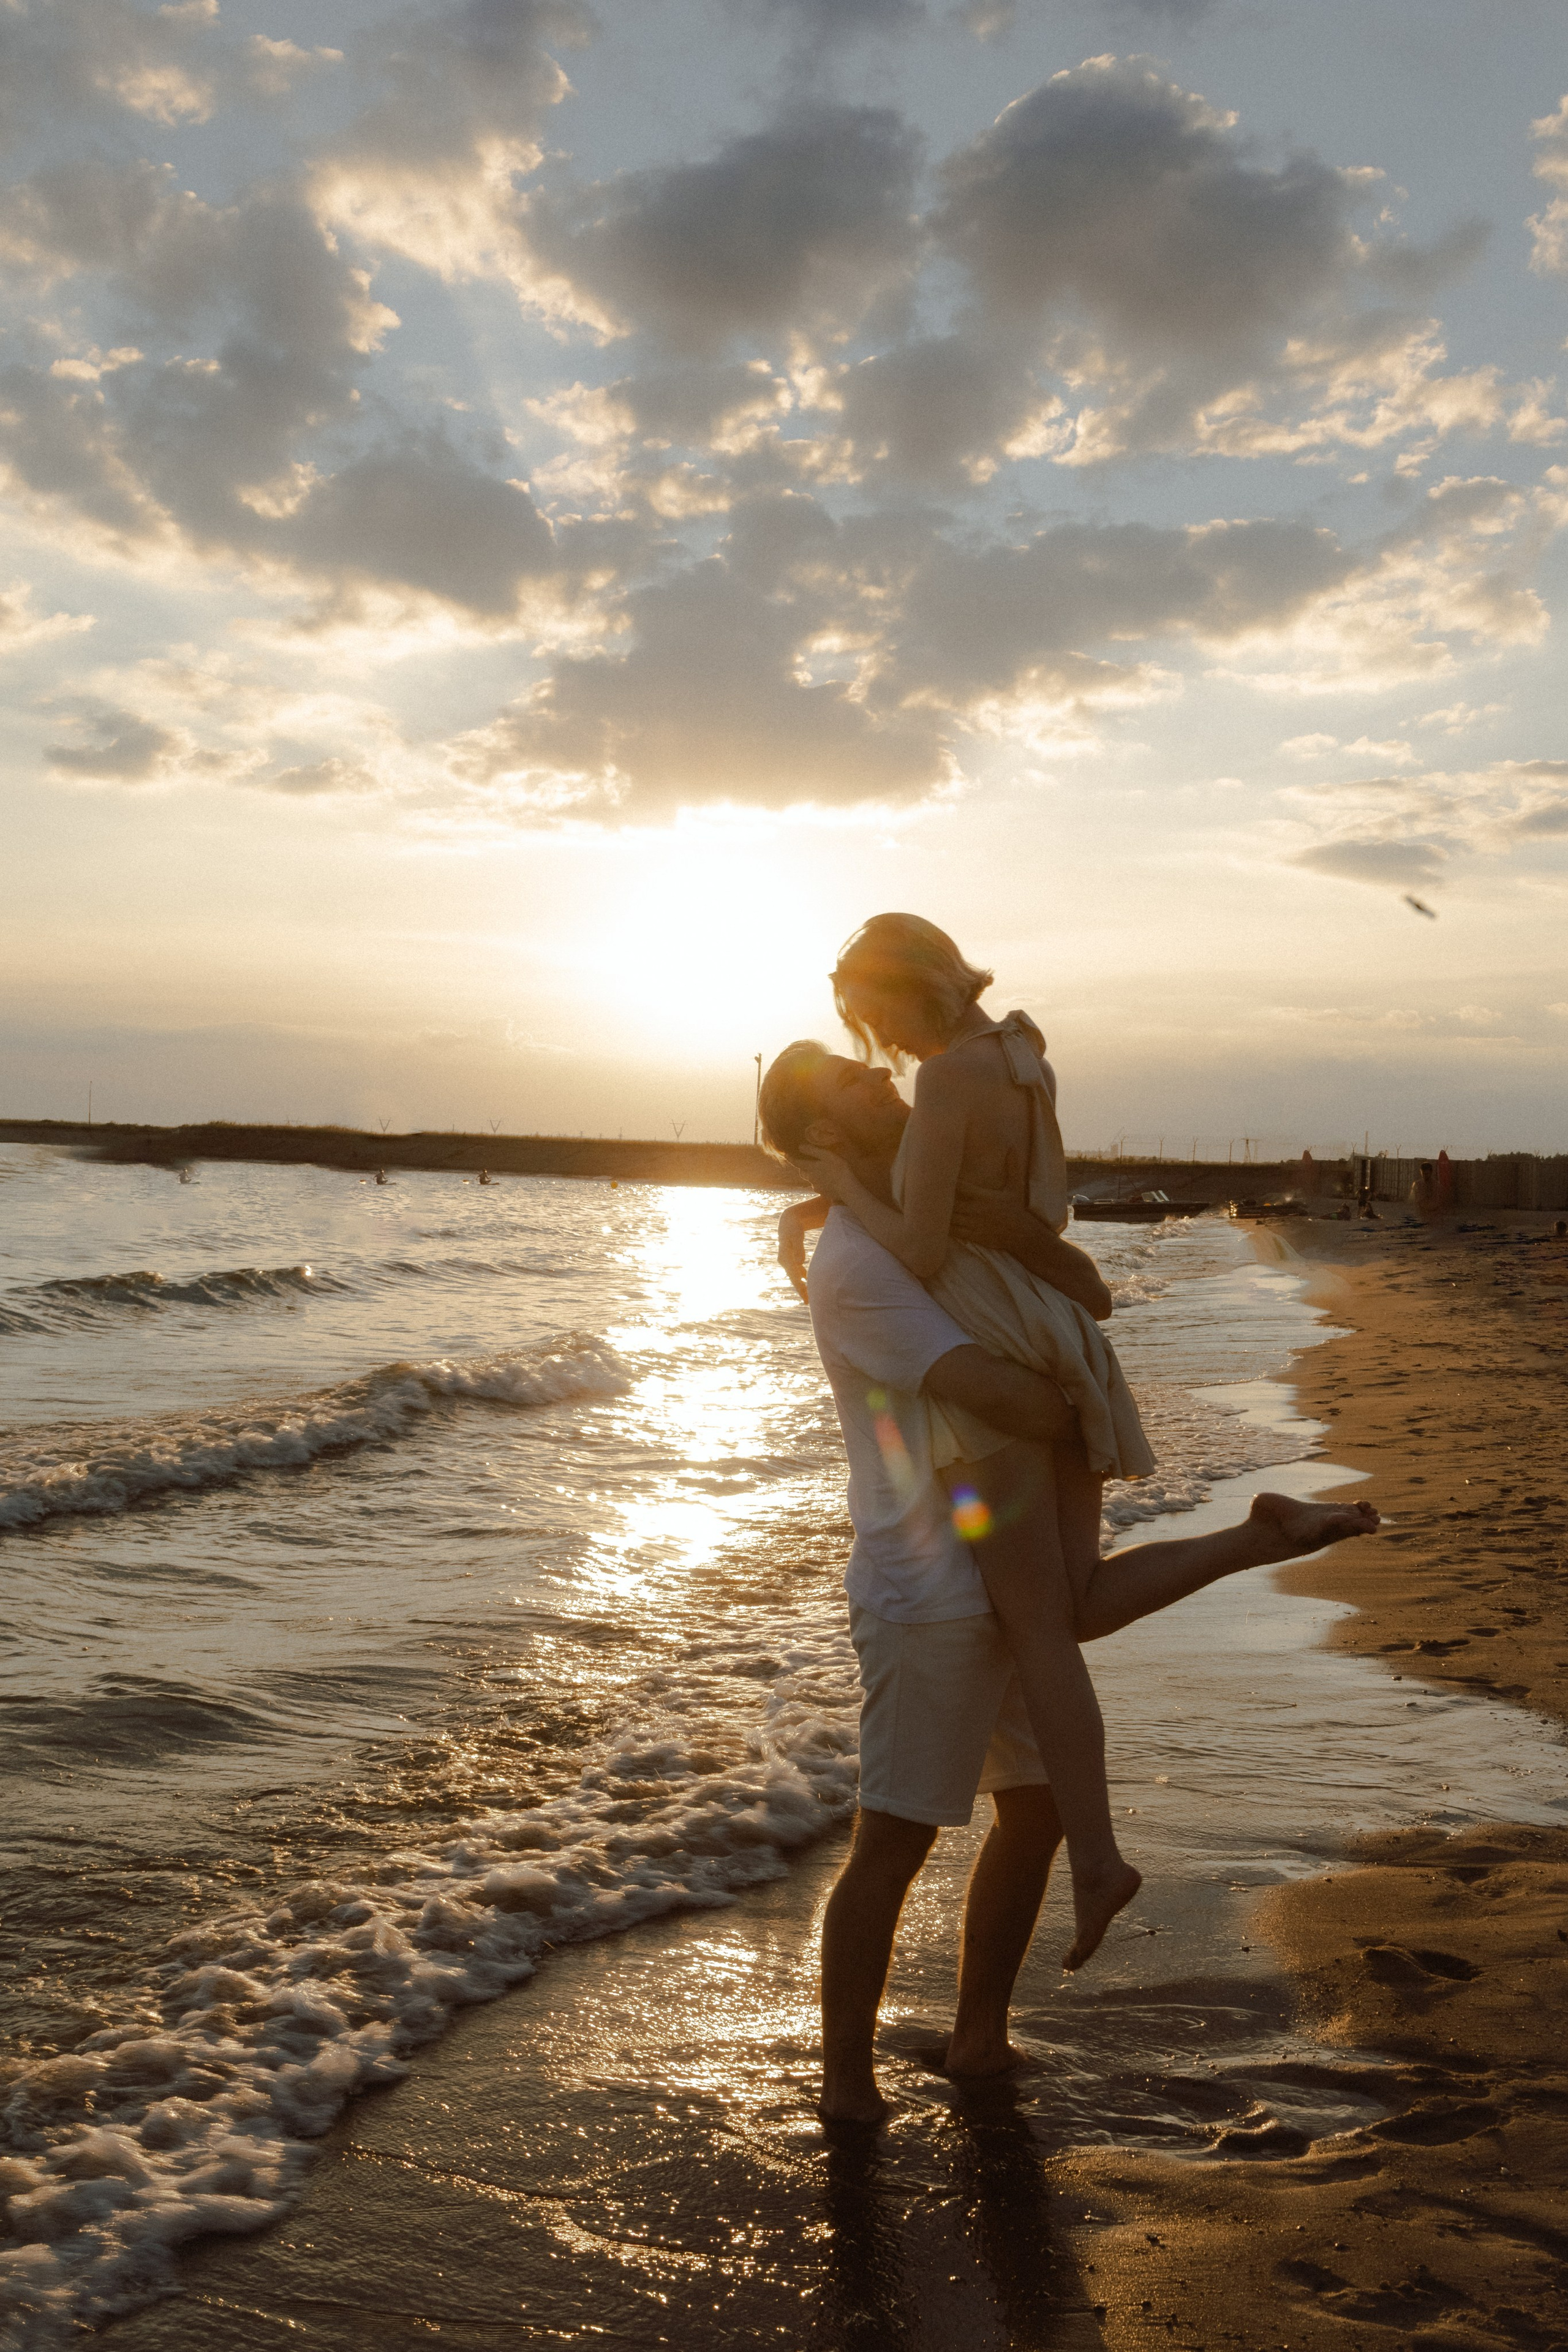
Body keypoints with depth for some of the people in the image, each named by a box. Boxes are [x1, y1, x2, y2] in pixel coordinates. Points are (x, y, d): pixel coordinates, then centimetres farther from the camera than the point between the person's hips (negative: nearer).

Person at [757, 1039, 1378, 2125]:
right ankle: (849, 2082, 14)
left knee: (1039, 1808, 18)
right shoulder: (852, 1263, -18)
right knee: (895, 1843, -1)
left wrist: (1029, 1236, -18)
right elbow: (1028, 1408, -26)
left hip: (1011, 1573, 10)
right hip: (931, 1593, -10)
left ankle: (980, 2037, 33)